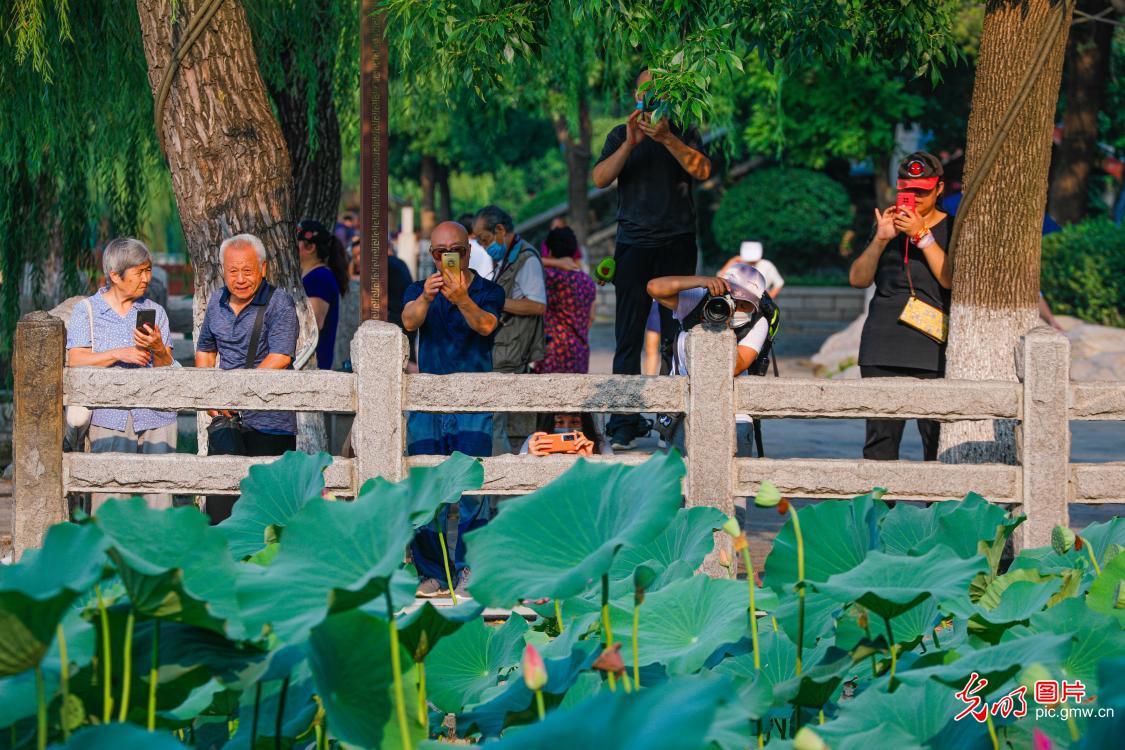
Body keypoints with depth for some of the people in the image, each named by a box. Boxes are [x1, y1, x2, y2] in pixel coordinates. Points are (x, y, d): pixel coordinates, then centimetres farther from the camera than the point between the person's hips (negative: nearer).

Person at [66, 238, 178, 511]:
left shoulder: (154, 312, 16)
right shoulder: (86, 310, 10)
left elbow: (167, 370, 11)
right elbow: (75, 360, -1)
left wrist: (158, 349, -11)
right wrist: (118, 354, -11)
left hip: (155, 416, 2)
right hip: (109, 414, -2)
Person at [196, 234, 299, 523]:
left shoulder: (279, 303, -8)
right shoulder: (217, 301, 11)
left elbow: (279, 359, -17)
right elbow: (204, 351, 24)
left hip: (269, 422, -5)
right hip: (228, 417, 5)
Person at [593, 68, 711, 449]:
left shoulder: (684, 134, 10)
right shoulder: (621, 135, 13)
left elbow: (702, 170, -8)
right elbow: (600, 178, -1)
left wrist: (666, 138, -18)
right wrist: (630, 143, -14)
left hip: (677, 243, 0)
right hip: (634, 243, 0)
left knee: (676, 334, -2)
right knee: (628, 337, -4)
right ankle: (624, 422, -5)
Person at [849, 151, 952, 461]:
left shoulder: (952, 229, 8)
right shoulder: (889, 224, 18)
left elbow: (951, 279, -7)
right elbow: (858, 279, 10)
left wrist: (922, 235, -12)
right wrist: (880, 239, -5)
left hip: (932, 347, -3)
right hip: (882, 348, 3)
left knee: (939, 441, -11)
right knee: (880, 437, -3)